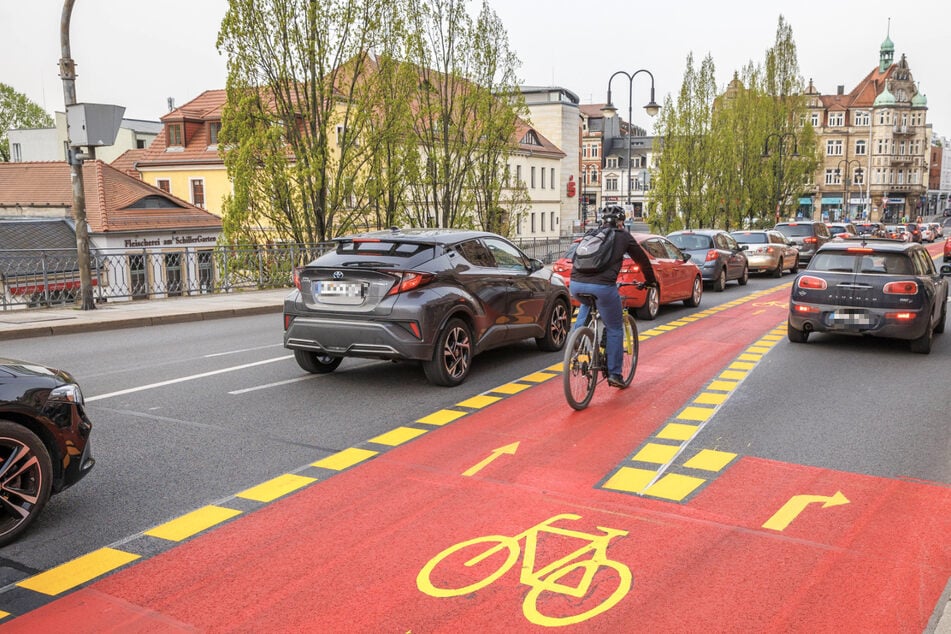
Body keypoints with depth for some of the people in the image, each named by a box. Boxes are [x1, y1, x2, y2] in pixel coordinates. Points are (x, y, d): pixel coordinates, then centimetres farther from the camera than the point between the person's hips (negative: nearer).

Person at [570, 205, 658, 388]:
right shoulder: (623, 236, 14)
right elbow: (642, 259, 24)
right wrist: (651, 281, 40)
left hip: (576, 284, 5)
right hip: (602, 286, -5)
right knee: (615, 329, 14)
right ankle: (614, 374, 16)